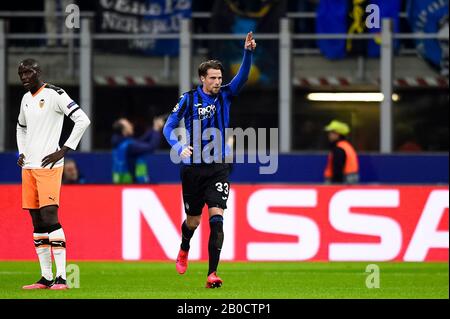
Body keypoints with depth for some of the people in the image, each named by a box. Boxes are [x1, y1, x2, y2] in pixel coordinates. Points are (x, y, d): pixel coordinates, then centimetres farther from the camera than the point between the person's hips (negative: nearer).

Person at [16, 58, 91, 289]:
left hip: (48, 166, -8)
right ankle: (46, 277, 12)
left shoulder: (54, 95, -9)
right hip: (28, 167, 8)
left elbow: (83, 120, -14)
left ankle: (61, 277, -17)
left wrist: (63, 150, -15)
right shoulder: (26, 99, 16)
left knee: (50, 217, -16)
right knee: (37, 223, 8)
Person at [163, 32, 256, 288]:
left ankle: (213, 273, -17)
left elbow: (243, 76, -13)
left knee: (217, 218, -16)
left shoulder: (225, 95, 1)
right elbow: (169, 127, -2)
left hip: (218, 168, 0)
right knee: (193, 220, 12)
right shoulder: (189, 99, -4)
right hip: (193, 167, 0)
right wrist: (178, 147, -20)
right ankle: (184, 249, 47)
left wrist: (249, 52, -30)